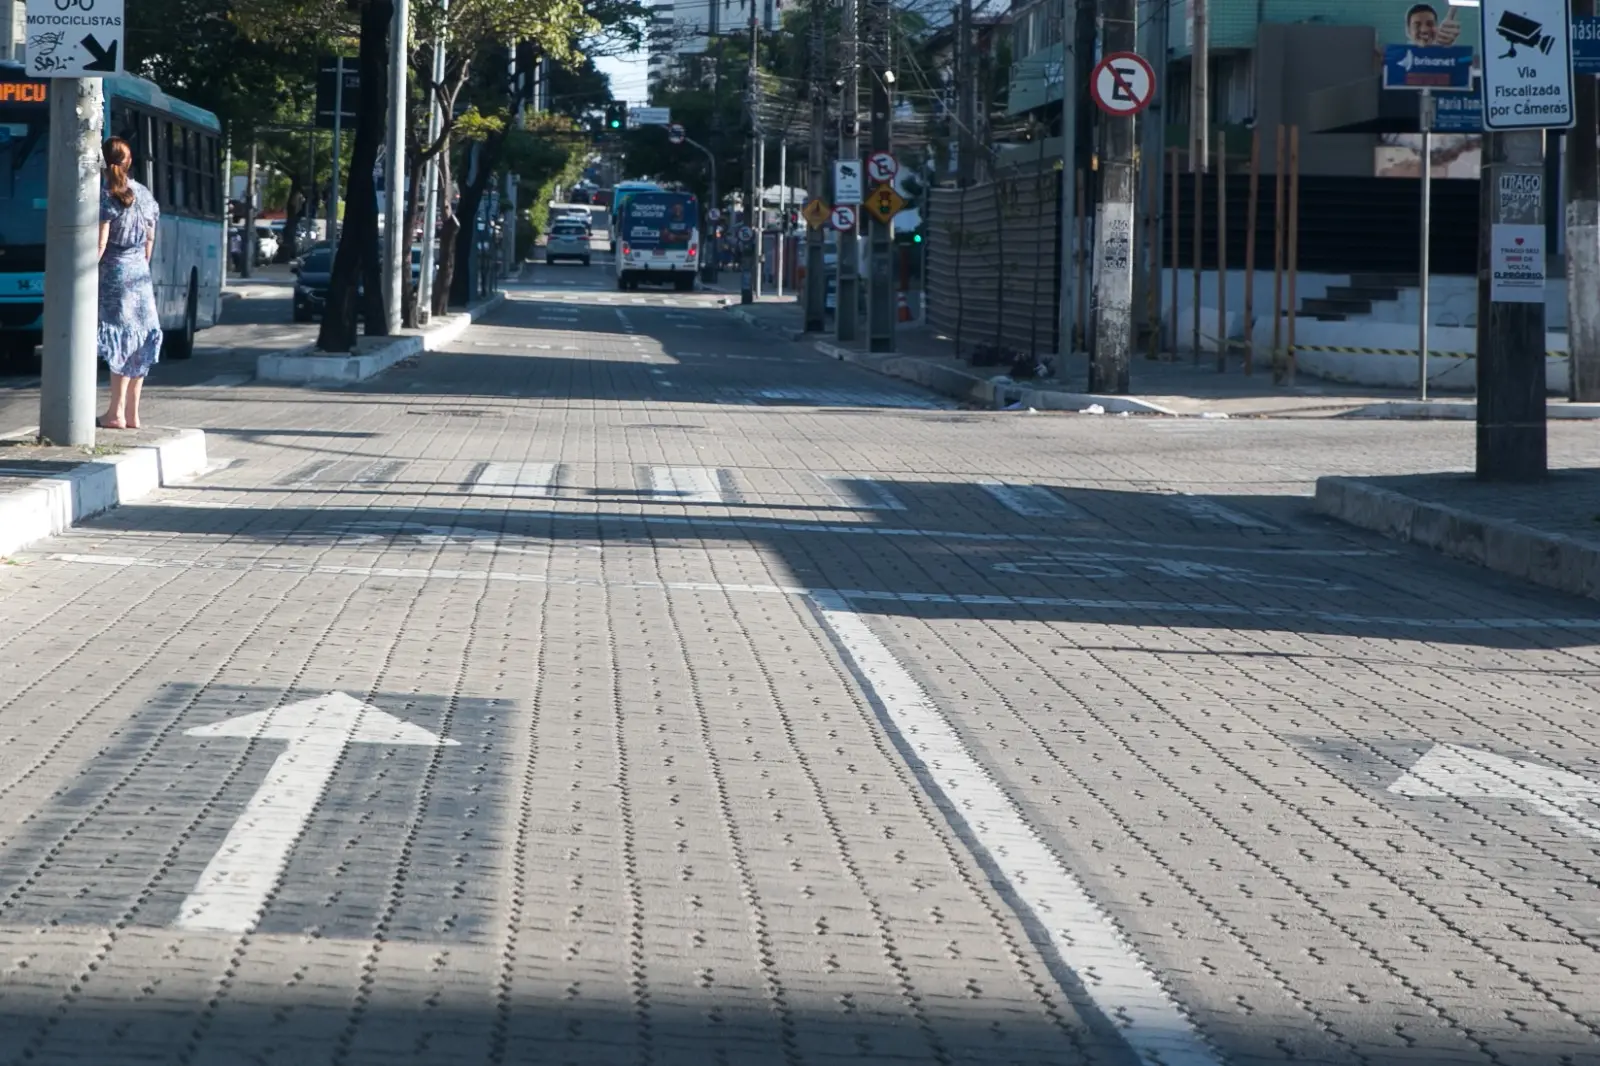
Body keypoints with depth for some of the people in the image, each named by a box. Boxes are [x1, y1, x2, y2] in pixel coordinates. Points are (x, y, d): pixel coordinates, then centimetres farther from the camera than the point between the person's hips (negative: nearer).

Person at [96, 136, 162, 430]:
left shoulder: (106, 196, -11)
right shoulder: (144, 195, 9)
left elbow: (101, 242, -16)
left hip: (114, 272, -6)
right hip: (140, 274, 6)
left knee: (120, 342, -6)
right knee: (137, 342, 8)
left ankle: (117, 413, -5)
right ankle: (133, 413, 11)